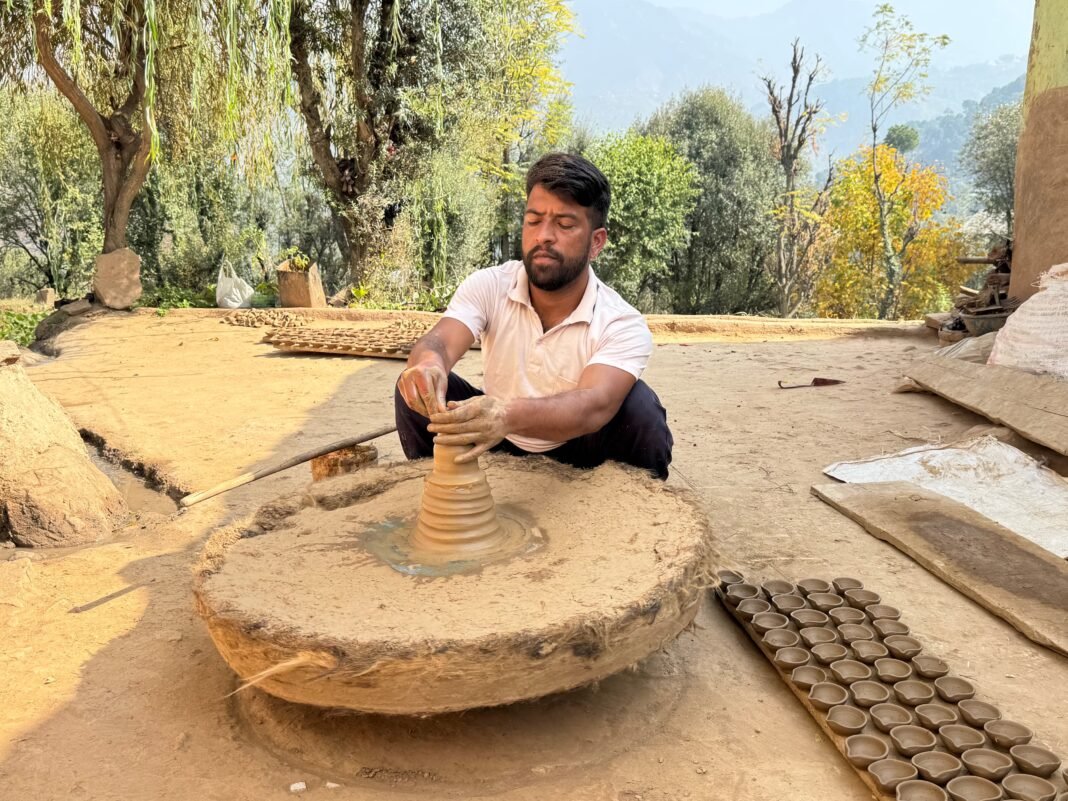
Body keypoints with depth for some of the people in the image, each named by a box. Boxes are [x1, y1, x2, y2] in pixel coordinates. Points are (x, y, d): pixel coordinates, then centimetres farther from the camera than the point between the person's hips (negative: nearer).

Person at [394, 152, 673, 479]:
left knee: (638, 404, -30)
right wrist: (428, 365, -57)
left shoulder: (622, 325, -23)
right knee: (419, 386, -20)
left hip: (577, 461, -2)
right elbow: (440, 342, -31)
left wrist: (509, 416, -61)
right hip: (496, 451, 2)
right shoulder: (488, 286, -14)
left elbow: (594, 407, -41)